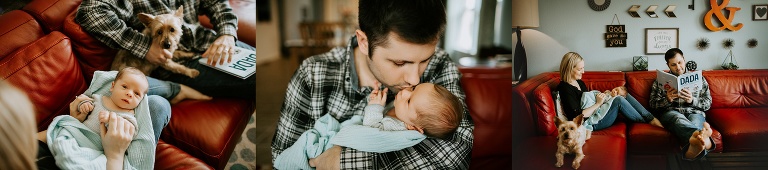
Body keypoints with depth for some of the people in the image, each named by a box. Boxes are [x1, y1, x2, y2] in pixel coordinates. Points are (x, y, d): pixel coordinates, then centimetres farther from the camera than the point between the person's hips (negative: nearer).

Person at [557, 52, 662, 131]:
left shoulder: (579, 82, 15)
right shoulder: (564, 88, -16)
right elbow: (577, 116, -23)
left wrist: (603, 96, 3)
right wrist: (598, 103, -17)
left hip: (597, 113, 10)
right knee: (619, 100, -22)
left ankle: (651, 118, -6)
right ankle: (649, 121, -6)